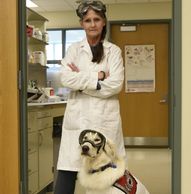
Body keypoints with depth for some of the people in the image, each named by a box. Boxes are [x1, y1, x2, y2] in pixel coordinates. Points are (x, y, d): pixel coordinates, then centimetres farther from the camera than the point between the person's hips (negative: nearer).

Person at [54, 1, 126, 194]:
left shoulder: (114, 51, 6)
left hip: (105, 116, -1)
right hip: (78, 116, 1)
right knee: (67, 170, -1)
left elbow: (116, 84, -7)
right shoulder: (74, 49, 10)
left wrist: (82, 79, -7)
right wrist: (98, 76, -11)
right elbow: (66, 78, -6)